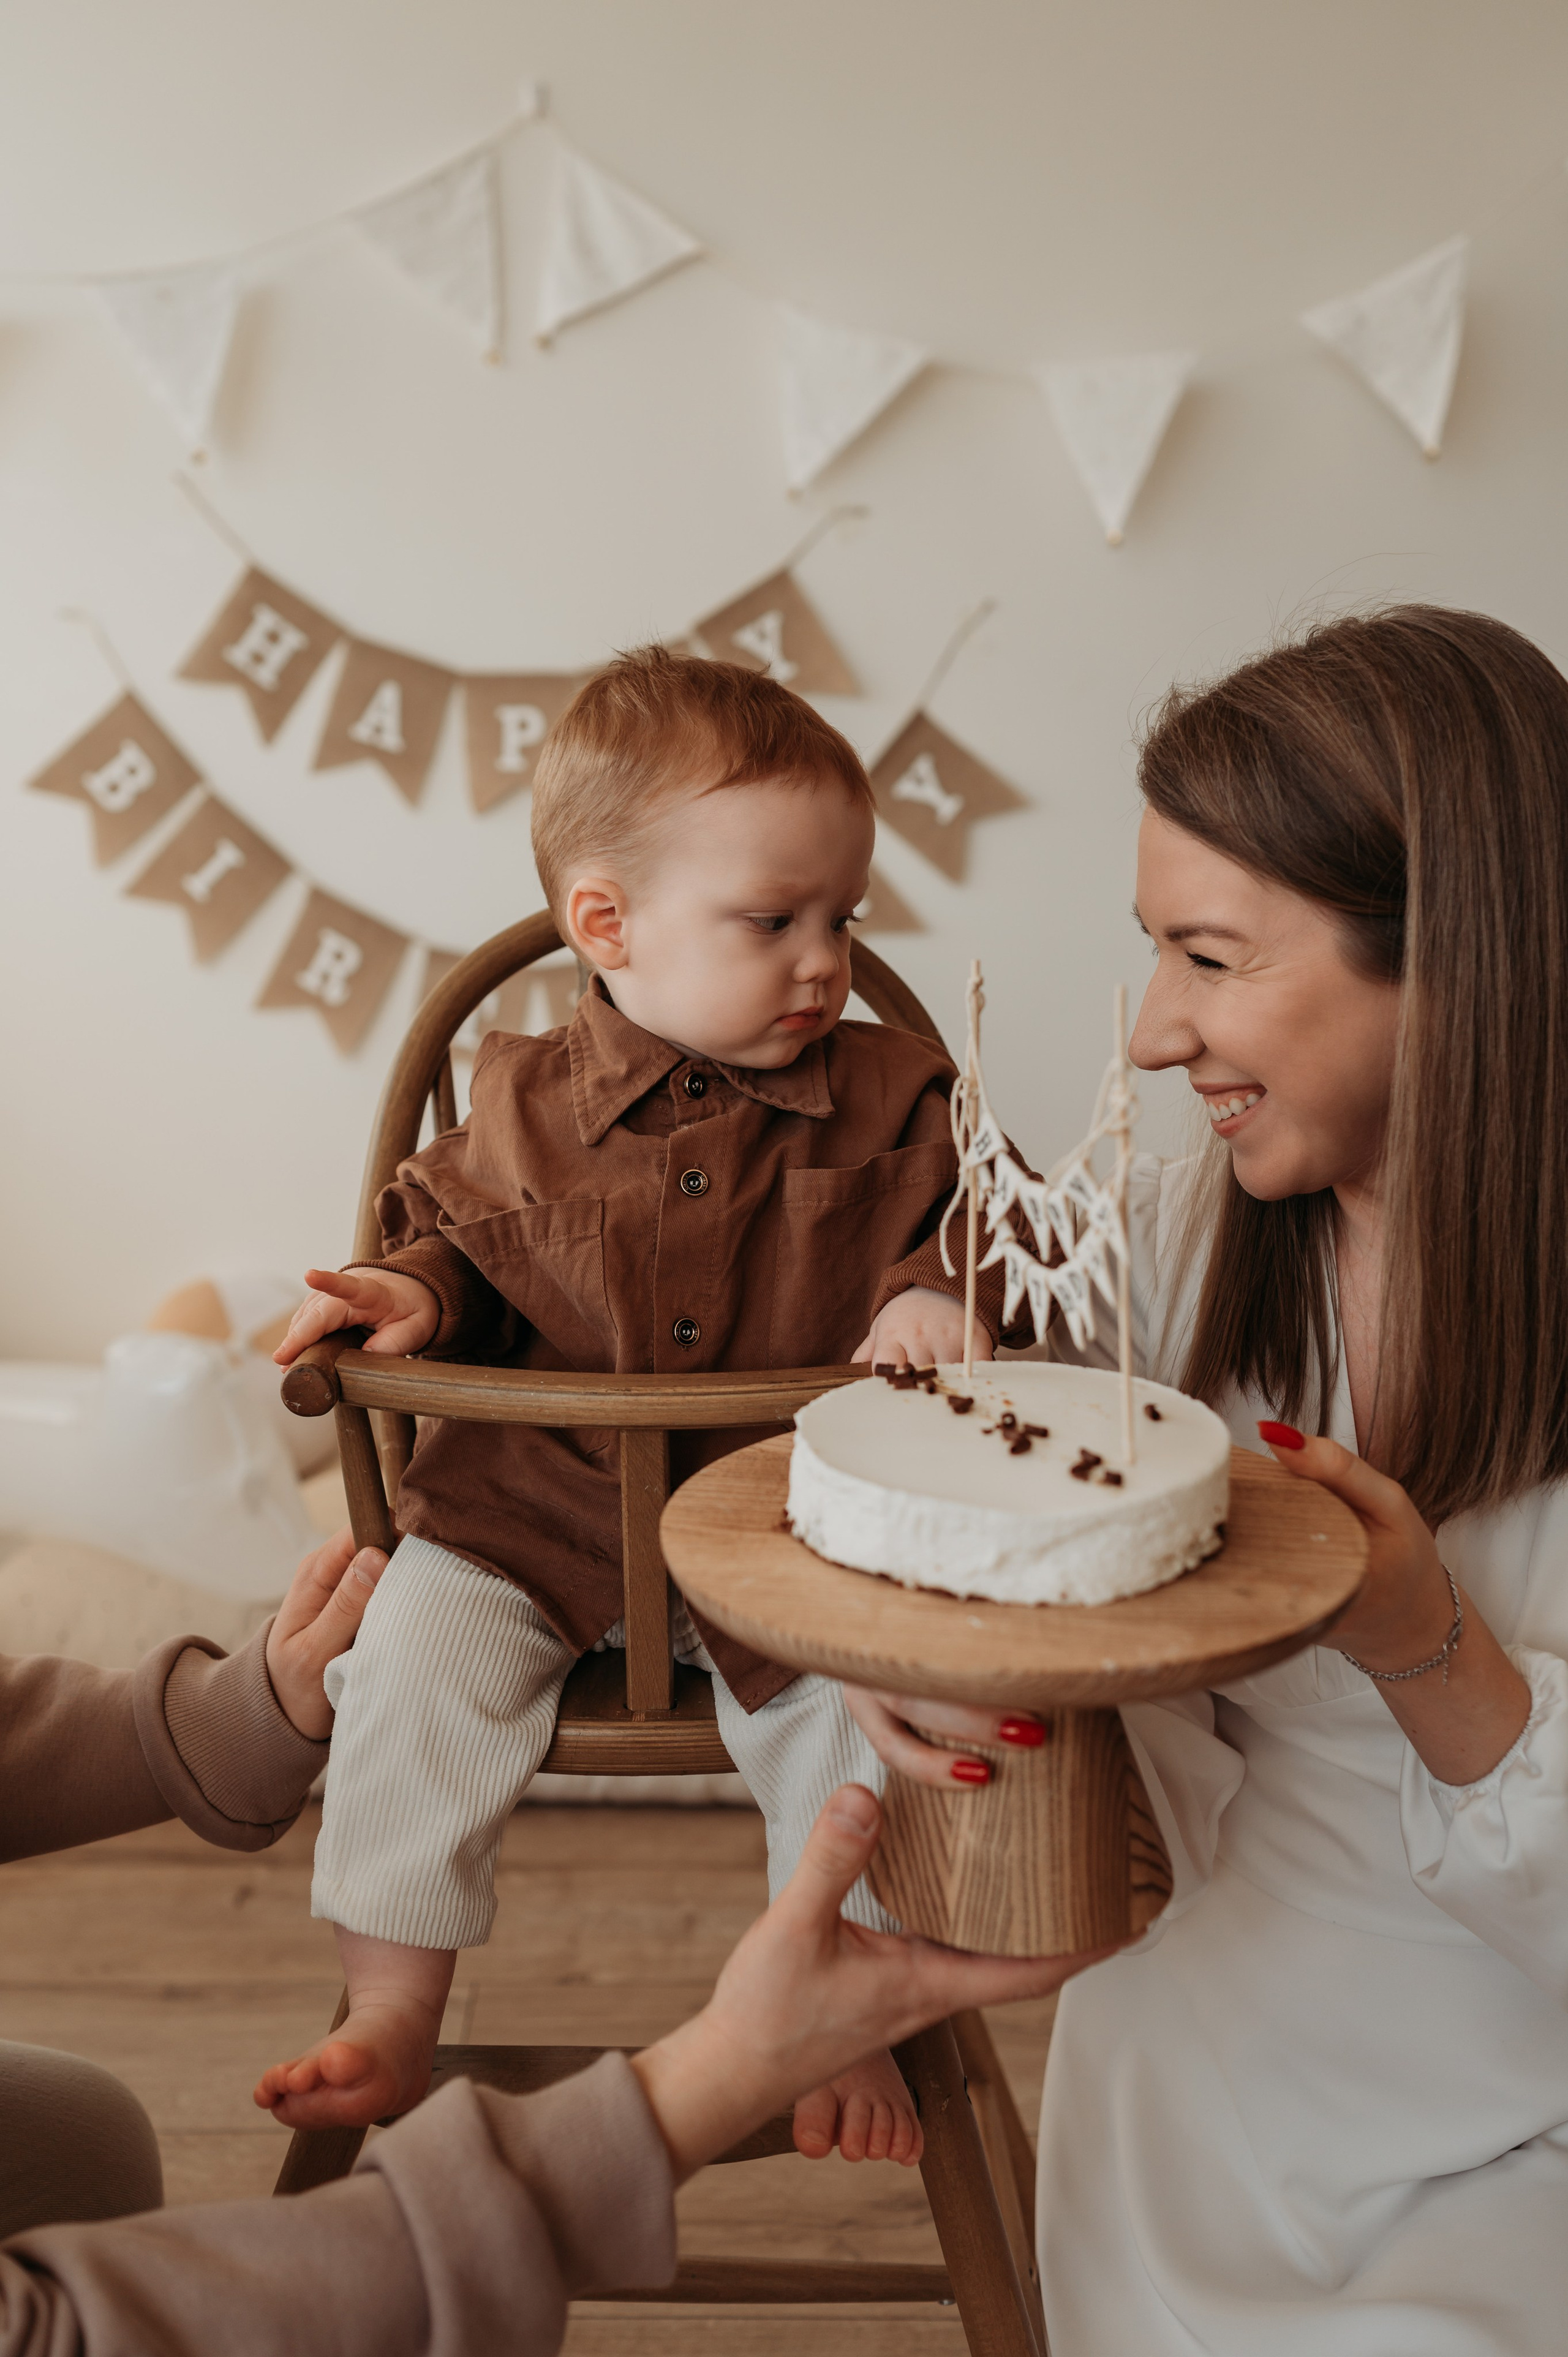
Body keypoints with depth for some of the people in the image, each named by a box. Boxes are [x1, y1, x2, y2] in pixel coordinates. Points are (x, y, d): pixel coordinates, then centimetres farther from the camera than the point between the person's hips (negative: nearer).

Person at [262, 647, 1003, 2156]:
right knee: (414, 1648, -17)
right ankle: (391, 2015, 3)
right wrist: (412, 1291, -9)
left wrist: (951, 1295, -19)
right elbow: (456, 1233, 14)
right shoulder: (521, 1109, 0)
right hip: (535, 1512, 1)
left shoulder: (892, 1100, -1)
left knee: (857, 1700, -21)